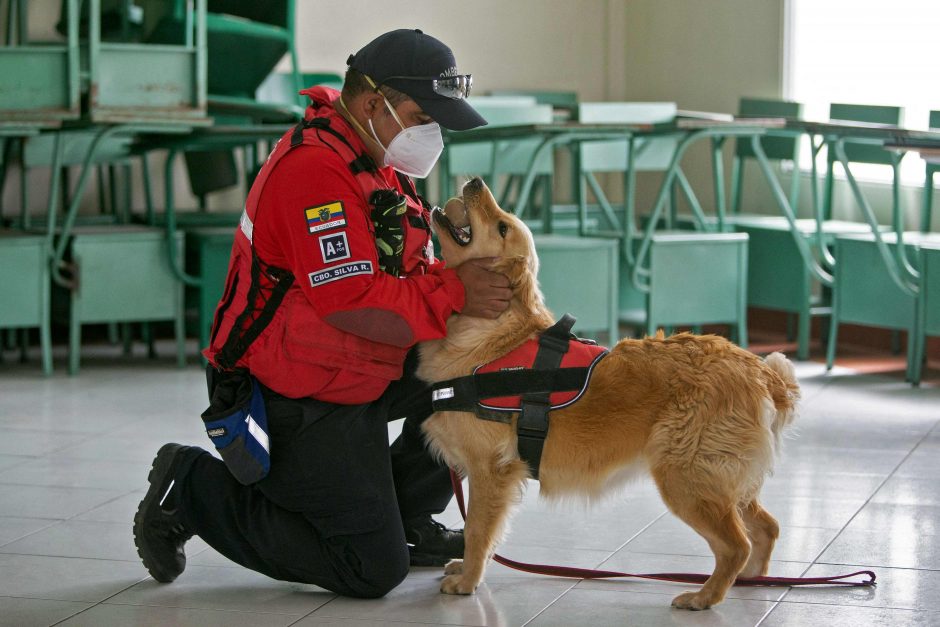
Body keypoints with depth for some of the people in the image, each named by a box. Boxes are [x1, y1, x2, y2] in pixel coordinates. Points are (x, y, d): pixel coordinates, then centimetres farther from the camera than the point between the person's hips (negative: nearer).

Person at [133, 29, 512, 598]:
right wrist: (452, 294, -24)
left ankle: (406, 519, 16)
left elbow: (407, 273, 10)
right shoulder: (315, 170, -24)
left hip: (362, 377, 10)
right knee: (374, 570, -6)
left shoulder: (375, 162, 9)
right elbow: (352, 303, -31)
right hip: (300, 406, -10)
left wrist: (468, 280, -10)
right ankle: (195, 490, 5)